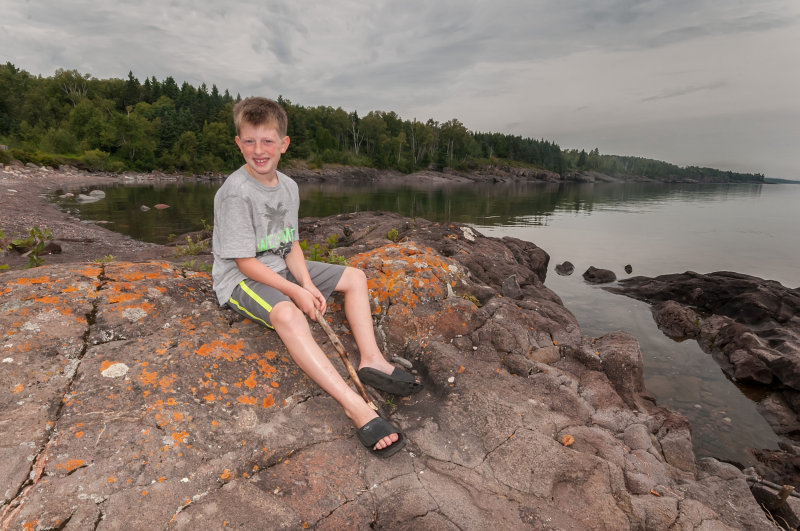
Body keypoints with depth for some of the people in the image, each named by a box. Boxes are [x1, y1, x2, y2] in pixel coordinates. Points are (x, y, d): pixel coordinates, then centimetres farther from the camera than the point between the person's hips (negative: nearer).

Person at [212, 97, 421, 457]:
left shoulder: (289, 187, 3)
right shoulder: (235, 192, -19)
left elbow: (291, 246, 4)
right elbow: (246, 263, -20)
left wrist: (308, 284, -12)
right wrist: (295, 292, -23)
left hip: (281, 269, 8)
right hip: (240, 280, -8)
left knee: (355, 277, 2)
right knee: (287, 313, -40)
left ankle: (371, 360, -8)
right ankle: (358, 409, -44)